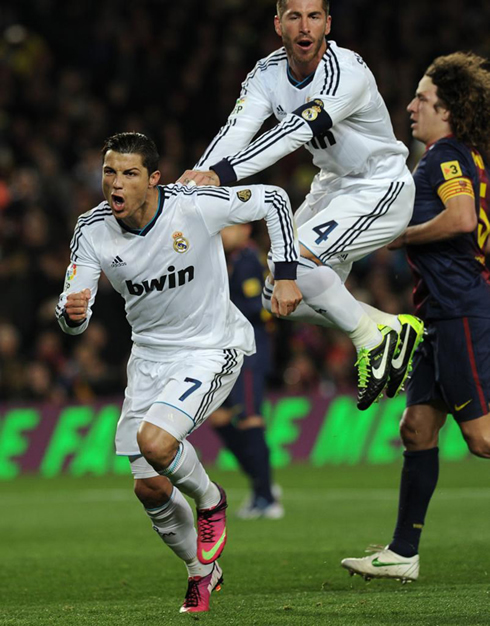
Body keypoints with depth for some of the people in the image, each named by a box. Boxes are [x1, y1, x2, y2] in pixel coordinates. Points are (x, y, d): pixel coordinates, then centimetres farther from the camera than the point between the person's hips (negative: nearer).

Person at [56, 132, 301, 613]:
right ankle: (201, 571, 29)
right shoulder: (93, 230, -13)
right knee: (149, 487, 2)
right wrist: (72, 313, -36)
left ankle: (210, 499, 5)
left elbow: (273, 200, -9)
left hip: (213, 349, -5)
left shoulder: (194, 207, -23)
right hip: (150, 354, 5)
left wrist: (286, 276, -15)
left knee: (154, 441, -28)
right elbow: (73, 317, -11)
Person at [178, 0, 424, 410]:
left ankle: (371, 338, -8)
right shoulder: (268, 74, -6)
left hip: (380, 190, -8)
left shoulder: (346, 73, -28)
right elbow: (236, 131, -19)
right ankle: (393, 331, 20)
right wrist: (198, 179, -40)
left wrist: (221, 173, -50)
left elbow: (296, 131, -40)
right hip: (333, 187, 8)